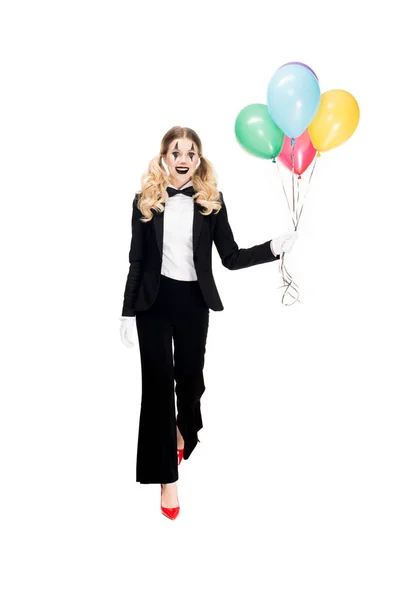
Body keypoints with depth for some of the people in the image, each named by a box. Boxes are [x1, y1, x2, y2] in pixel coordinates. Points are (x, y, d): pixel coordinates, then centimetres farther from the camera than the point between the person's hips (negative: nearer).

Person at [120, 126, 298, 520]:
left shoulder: (211, 202, 1)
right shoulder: (145, 200, 0)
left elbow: (231, 257, 0)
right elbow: (137, 261, 1)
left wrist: (274, 248, -13)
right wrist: (127, 311, 0)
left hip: (194, 300, 1)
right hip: (154, 300, -1)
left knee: (189, 377, 12)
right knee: (158, 382, -1)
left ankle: (183, 431, 48)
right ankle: (167, 476, 11)